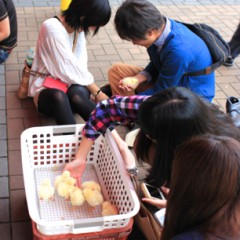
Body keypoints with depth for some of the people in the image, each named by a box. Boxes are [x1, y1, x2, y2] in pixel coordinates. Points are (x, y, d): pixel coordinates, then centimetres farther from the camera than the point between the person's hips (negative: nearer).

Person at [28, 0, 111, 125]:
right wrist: (97, 92, -13)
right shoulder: (52, 28, -17)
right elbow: (69, 67, -19)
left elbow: (80, 64, -2)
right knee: (58, 97, -40)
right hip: (47, 90, -4)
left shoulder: (78, 27, 6)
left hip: (72, 84, 4)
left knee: (77, 95, -34)